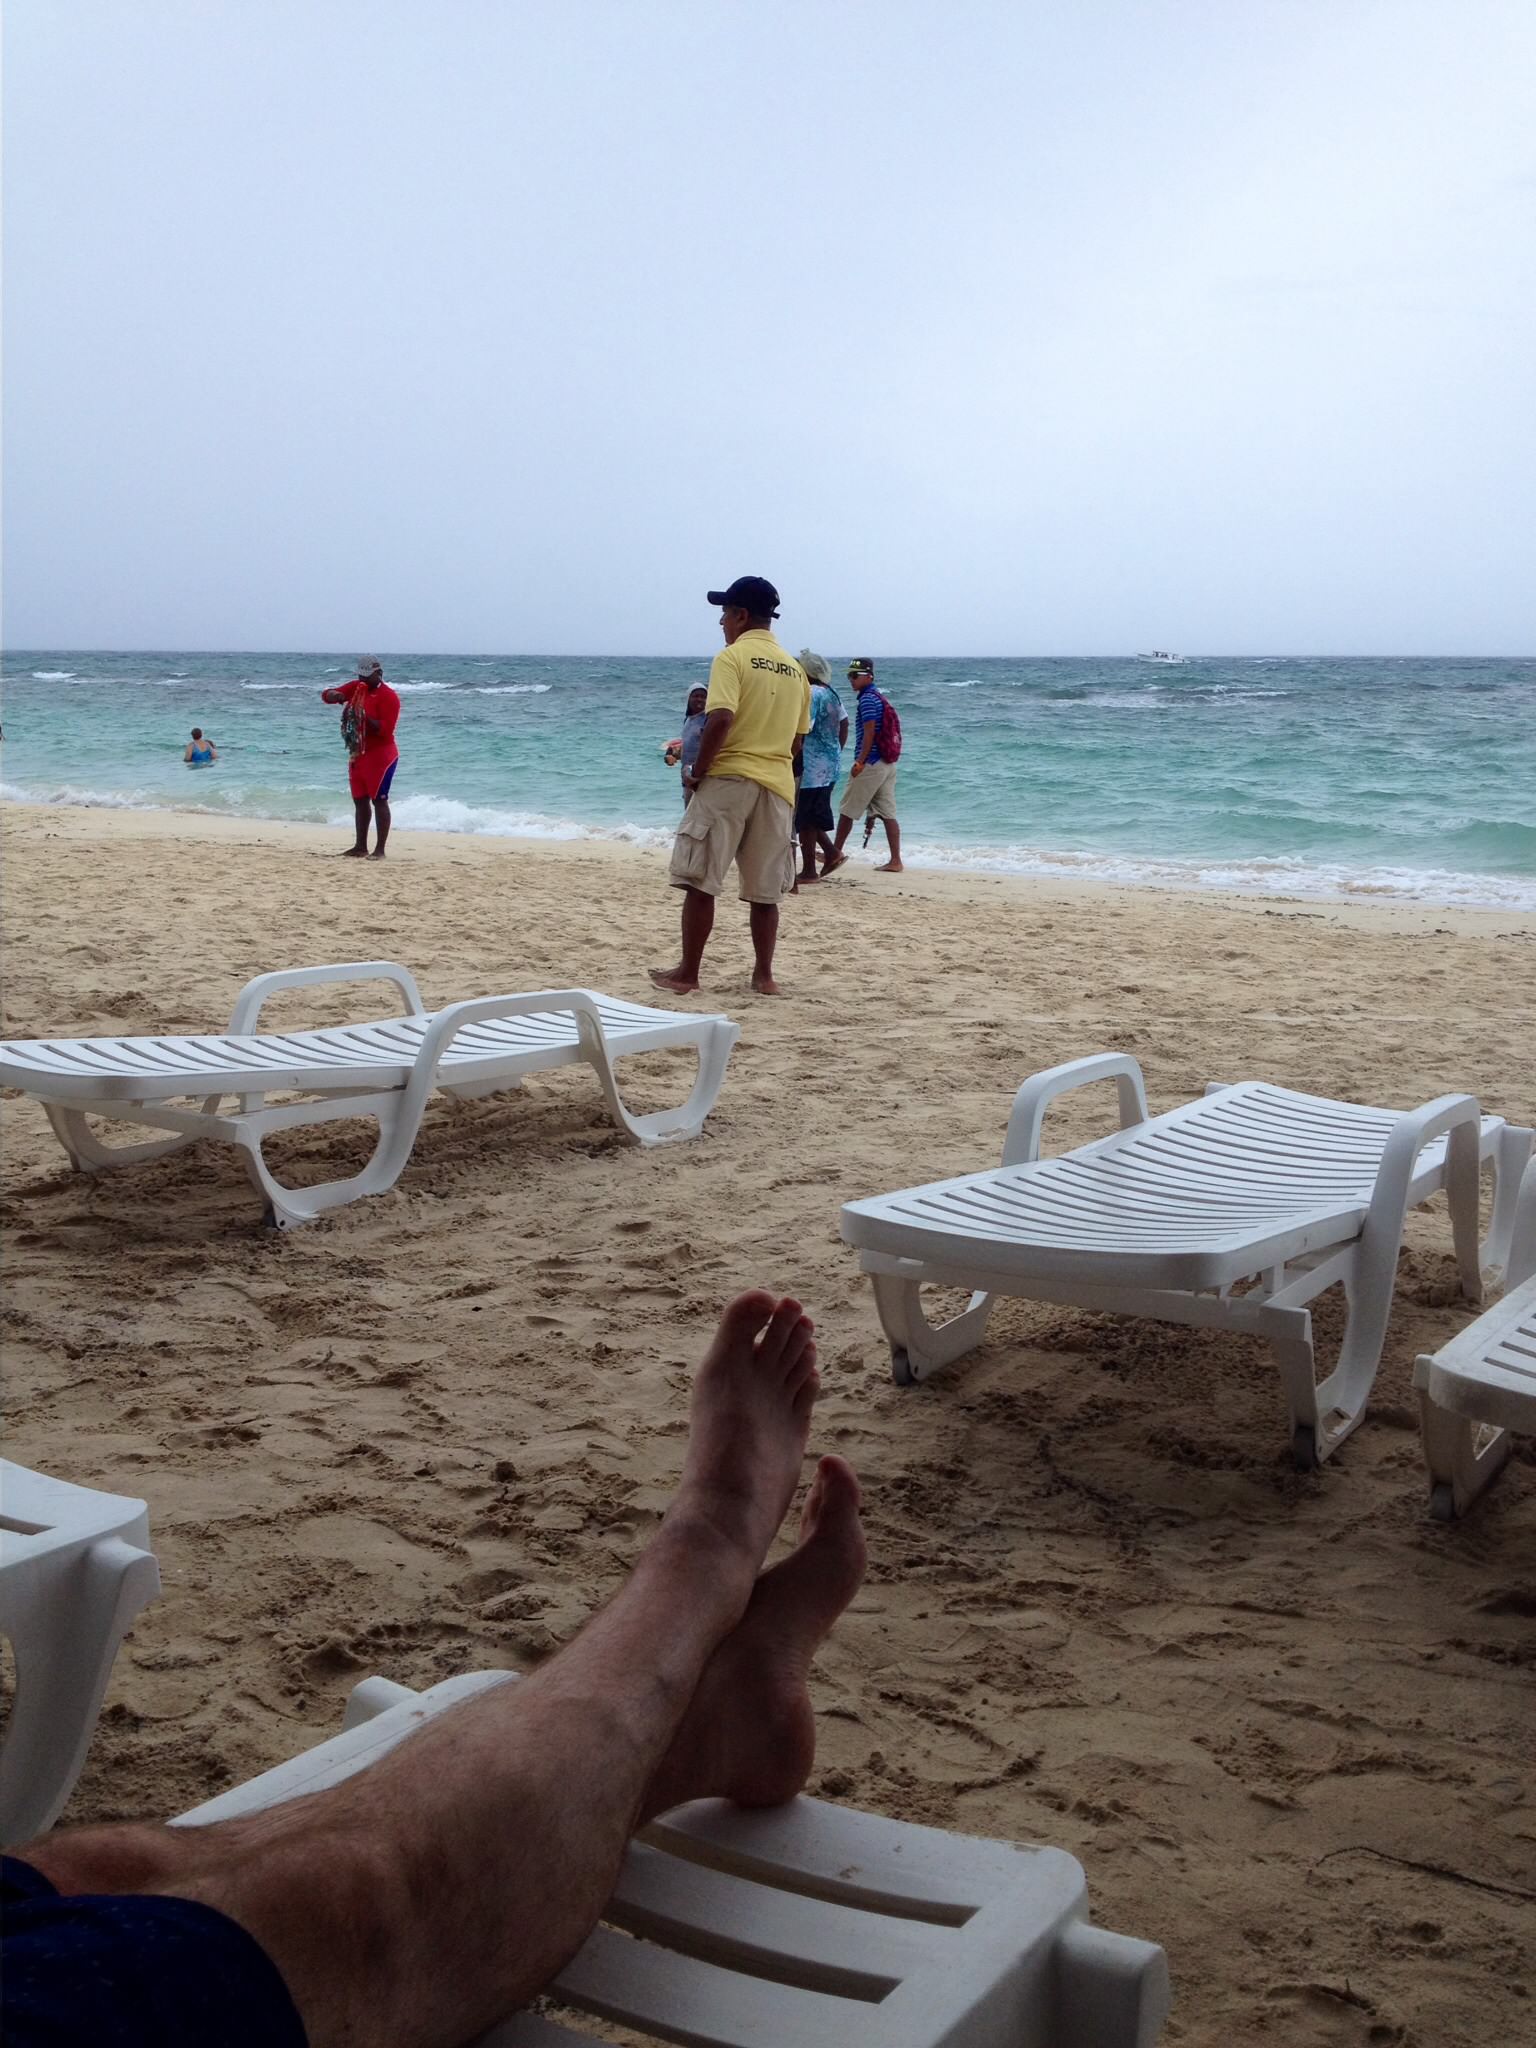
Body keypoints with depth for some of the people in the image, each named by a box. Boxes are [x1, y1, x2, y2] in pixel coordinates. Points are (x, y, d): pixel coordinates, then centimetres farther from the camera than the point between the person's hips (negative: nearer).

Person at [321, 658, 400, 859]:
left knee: (379, 801, -6)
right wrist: (334, 695, -14)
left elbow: (386, 730, -21)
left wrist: (364, 717, -29)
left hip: (380, 755, -8)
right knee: (360, 801, 11)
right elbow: (326, 695, 9)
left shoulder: (388, 697, -13)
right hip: (357, 754, 8)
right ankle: (361, 846, 18)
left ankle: (380, 849, -5)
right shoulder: (356, 687, 8)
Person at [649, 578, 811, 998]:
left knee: (699, 882, 1)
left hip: (728, 779, -6)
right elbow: (798, 738, 16)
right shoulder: (794, 669, 14)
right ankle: (764, 975, 12)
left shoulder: (732, 657, -7)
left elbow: (720, 719, -19)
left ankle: (687, 973, 3)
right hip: (778, 786, 6)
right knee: (764, 891, 11)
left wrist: (697, 773, -11)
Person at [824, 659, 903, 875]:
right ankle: (895, 861, 0)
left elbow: (869, 733, -18)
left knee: (846, 810, 3)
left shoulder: (867, 699, -11)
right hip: (887, 763, 9)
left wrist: (859, 762, -18)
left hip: (871, 763, -9)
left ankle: (836, 853, 11)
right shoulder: (879, 697, 18)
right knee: (887, 813, 4)